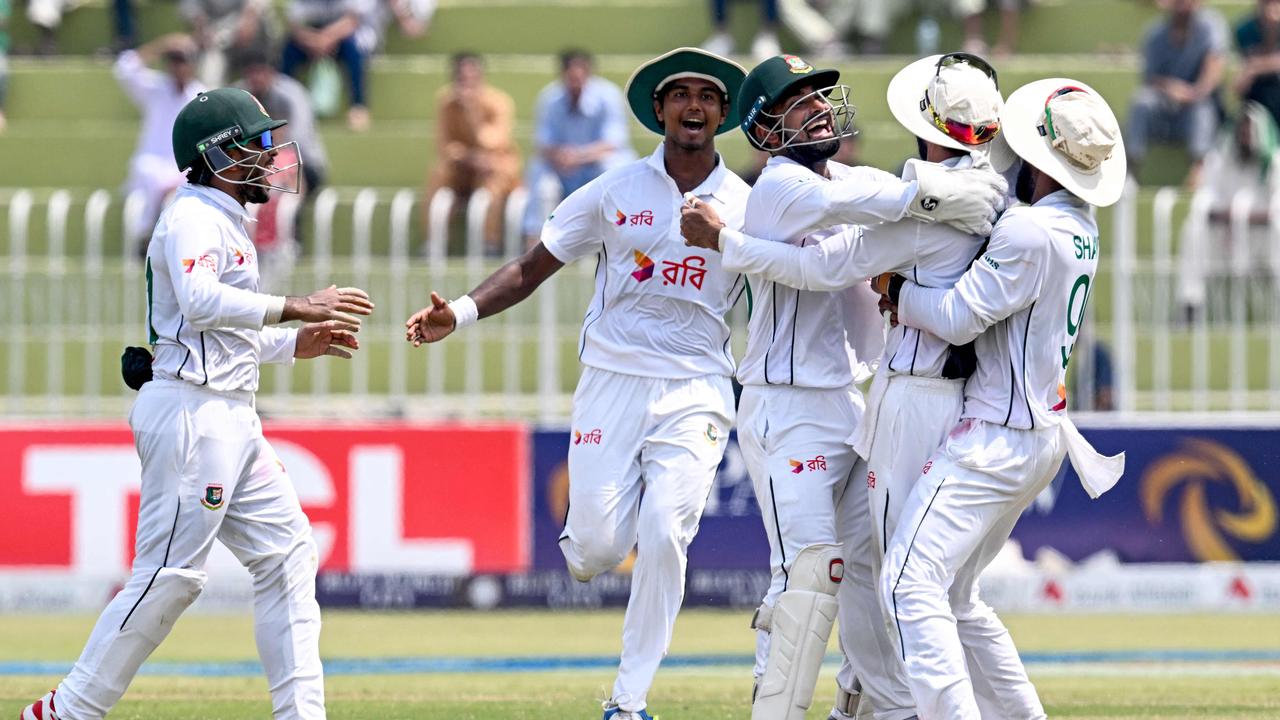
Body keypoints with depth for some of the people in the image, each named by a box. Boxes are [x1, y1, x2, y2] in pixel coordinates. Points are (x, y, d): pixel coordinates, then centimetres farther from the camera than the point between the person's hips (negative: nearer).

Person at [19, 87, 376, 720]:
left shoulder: (225, 223, 22)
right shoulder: (193, 218, -10)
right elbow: (200, 302, -28)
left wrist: (297, 344, 14)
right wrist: (295, 308, -28)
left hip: (231, 423, 10)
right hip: (192, 412, -10)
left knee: (287, 555, 6)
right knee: (170, 574, -10)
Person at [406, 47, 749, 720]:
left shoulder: (749, 207, 5)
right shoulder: (614, 191, 4)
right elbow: (534, 266, 4)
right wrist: (461, 312, -10)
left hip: (695, 392, 0)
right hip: (611, 381, 0)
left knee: (664, 538, -14)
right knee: (596, 549, -9)